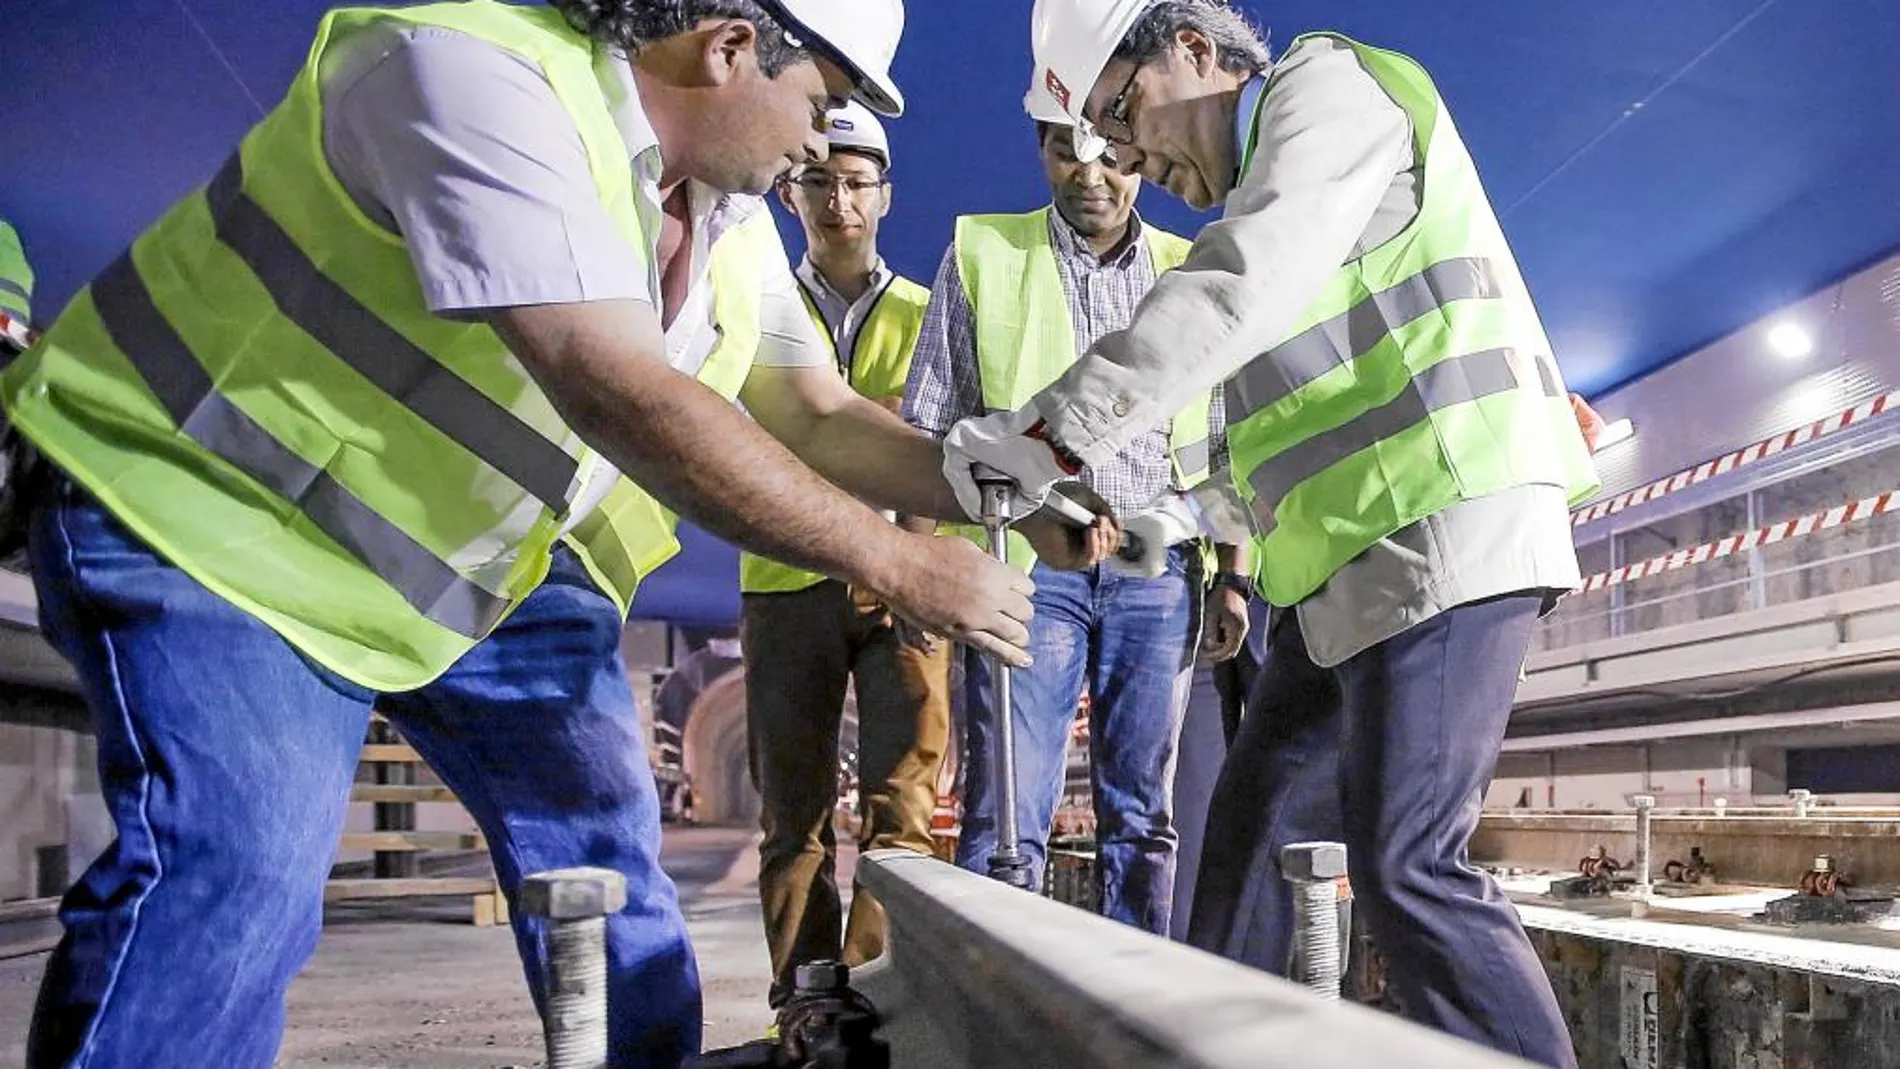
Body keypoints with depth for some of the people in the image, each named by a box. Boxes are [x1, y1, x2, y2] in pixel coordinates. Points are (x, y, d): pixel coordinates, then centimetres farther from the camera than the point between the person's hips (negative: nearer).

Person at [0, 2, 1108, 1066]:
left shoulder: (728, 215, -1)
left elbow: (817, 416, 5)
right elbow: (627, 399, -37)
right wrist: (900, 565, -32)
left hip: (482, 555, 8)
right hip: (218, 508, -7)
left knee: (600, 832, 3)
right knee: (242, 871, -21)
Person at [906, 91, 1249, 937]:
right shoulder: (981, 253, 10)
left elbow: (1222, 445, 15)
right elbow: (929, 425, 8)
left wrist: (1231, 577, 7)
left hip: (1160, 571, 2)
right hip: (1030, 560, -2)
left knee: (1140, 818, 6)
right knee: (1006, 815, -7)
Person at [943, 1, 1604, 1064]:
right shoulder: (1274, 163, 25)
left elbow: (1239, 290, -21)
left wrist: (1057, 430, -26)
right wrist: (1199, 511, 18)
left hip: (1448, 530, -10)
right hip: (1360, 564, 10)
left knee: (1406, 867, -14)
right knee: (1254, 814, 12)